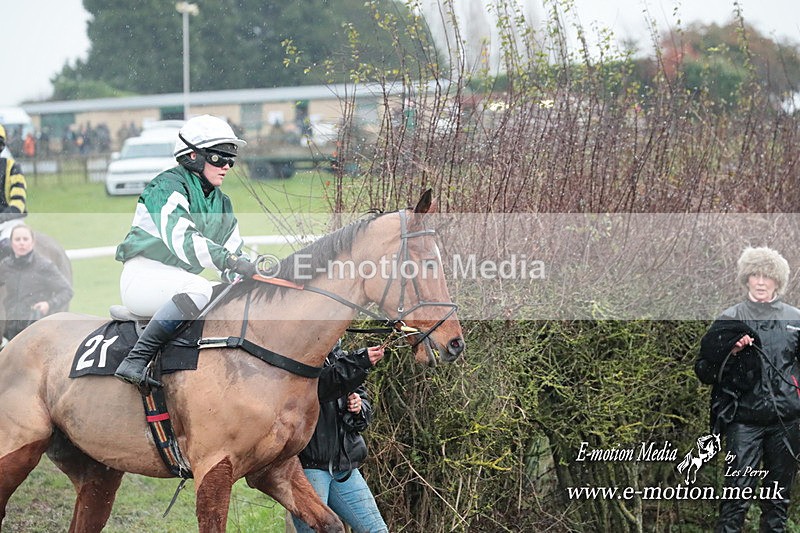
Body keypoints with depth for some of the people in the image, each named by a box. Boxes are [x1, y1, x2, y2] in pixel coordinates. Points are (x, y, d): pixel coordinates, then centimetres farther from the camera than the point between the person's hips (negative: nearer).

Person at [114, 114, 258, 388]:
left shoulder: (222, 204, 15)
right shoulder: (168, 186, -11)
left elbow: (234, 250, 12)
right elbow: (181, 239, -27)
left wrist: (249, 271, -12)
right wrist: (231, 260, -38)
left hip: (179, 280, 8)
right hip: (143, 276, -8)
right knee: (200, 289, -36)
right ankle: (136, 359, -38)